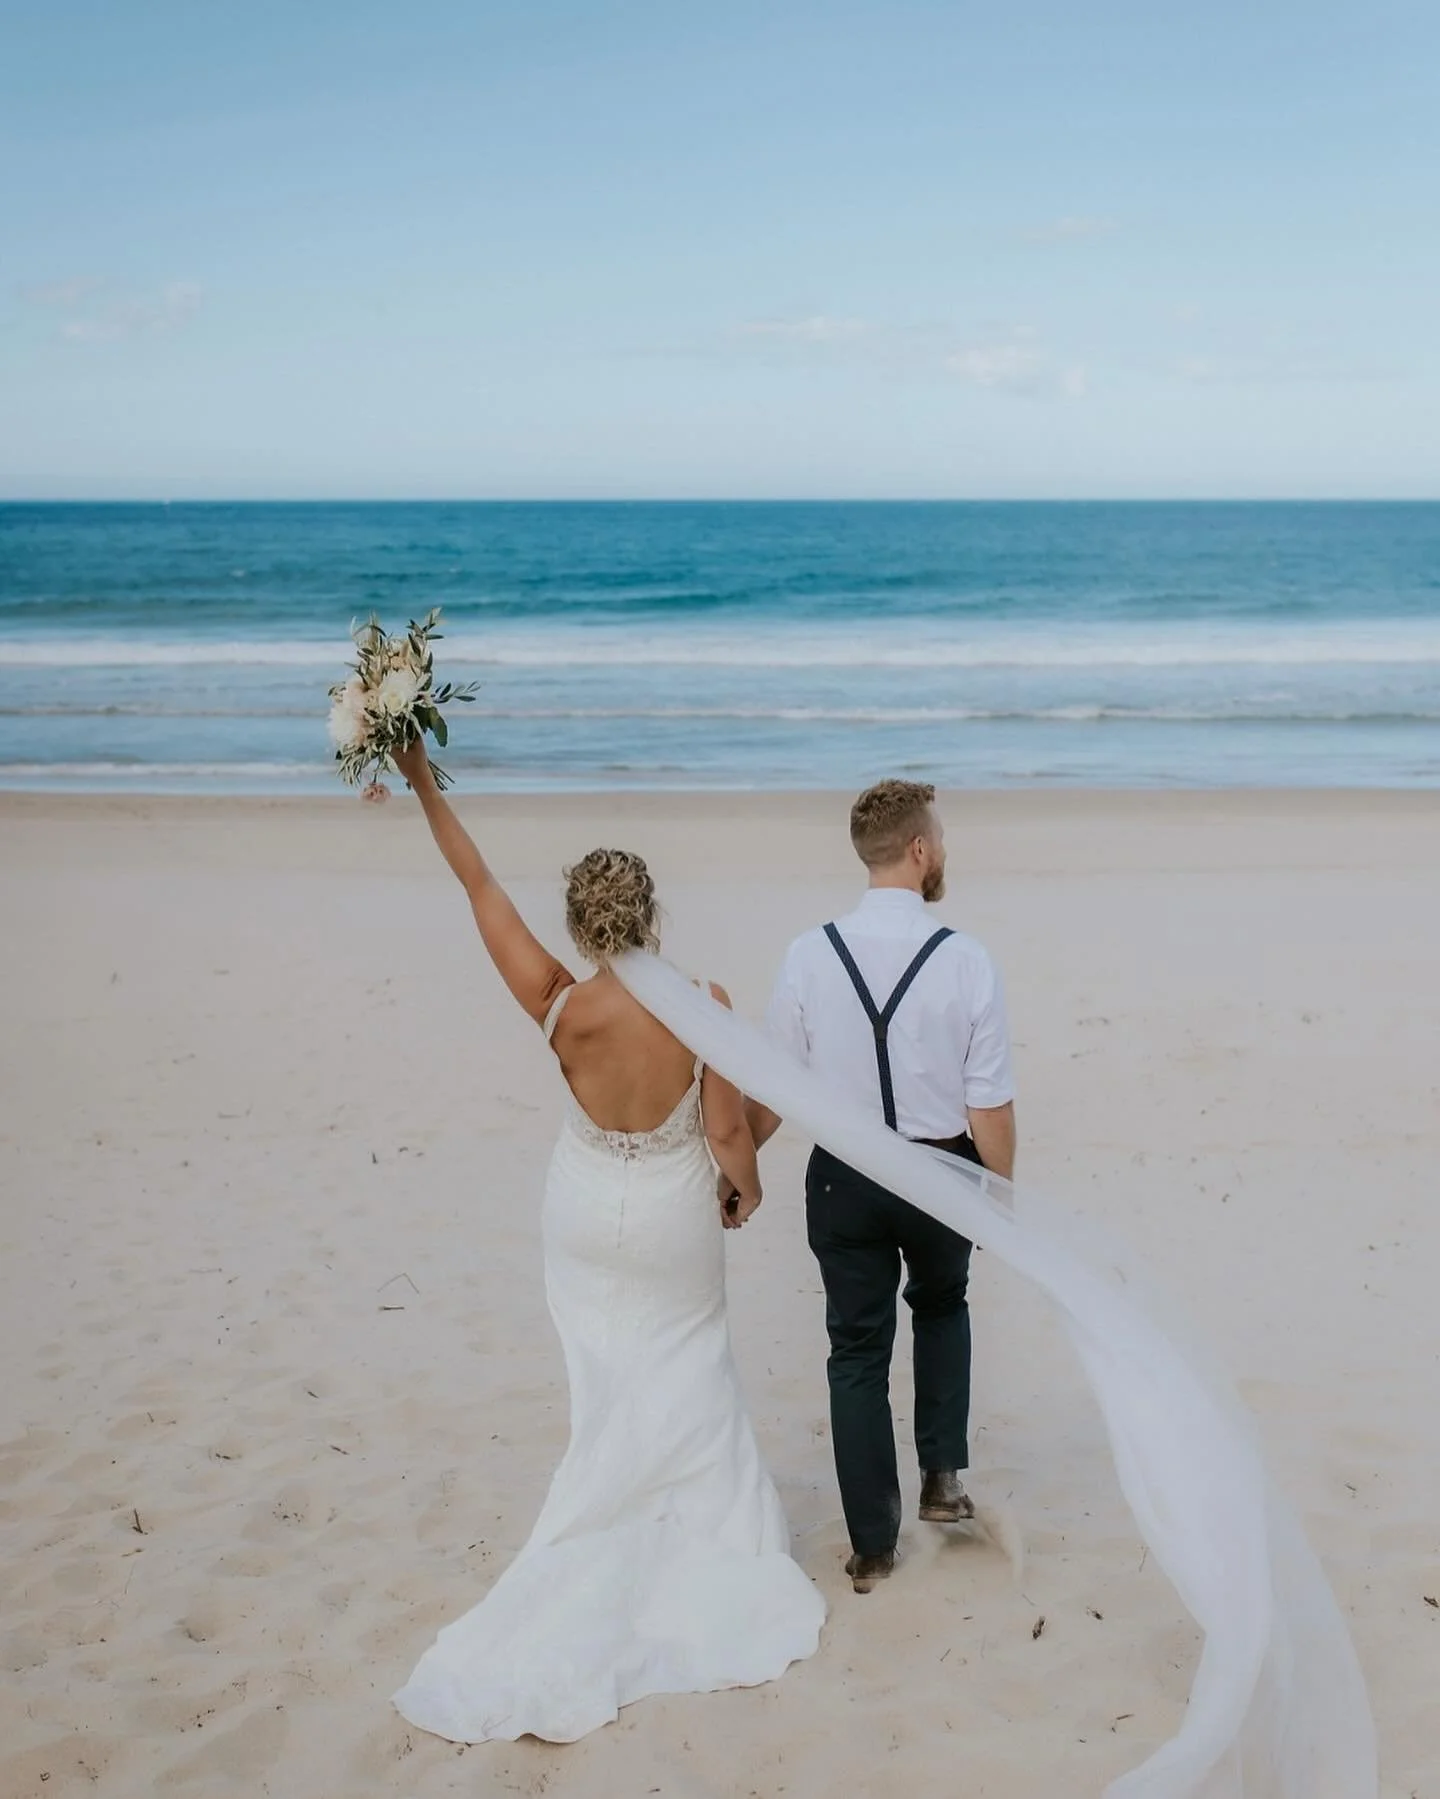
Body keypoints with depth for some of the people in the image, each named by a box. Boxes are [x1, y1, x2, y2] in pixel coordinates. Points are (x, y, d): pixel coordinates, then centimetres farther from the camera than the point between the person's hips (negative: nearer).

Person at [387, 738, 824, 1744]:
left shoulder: (562, 1010, -21)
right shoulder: (703, 1004, -26)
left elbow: (483, 890, -14)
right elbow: (728, 1131, -19)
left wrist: (426, 787, -6)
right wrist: (749, 1190, 3)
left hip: (588, 1218, 1)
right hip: (676, 1220, -1)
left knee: (614, 1396, 16)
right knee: (691, 1381, 19)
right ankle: (713, 1542, 29)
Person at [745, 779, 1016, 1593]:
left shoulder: (810, 956, -11)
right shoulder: (965, 960, -16)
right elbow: (990, 1106, -12)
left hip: (845, 1177, 1)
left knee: (858, 1350, 13)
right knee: (942, 1305, 30)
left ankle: (873, 1547, 22)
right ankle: (944, 1473, 26)